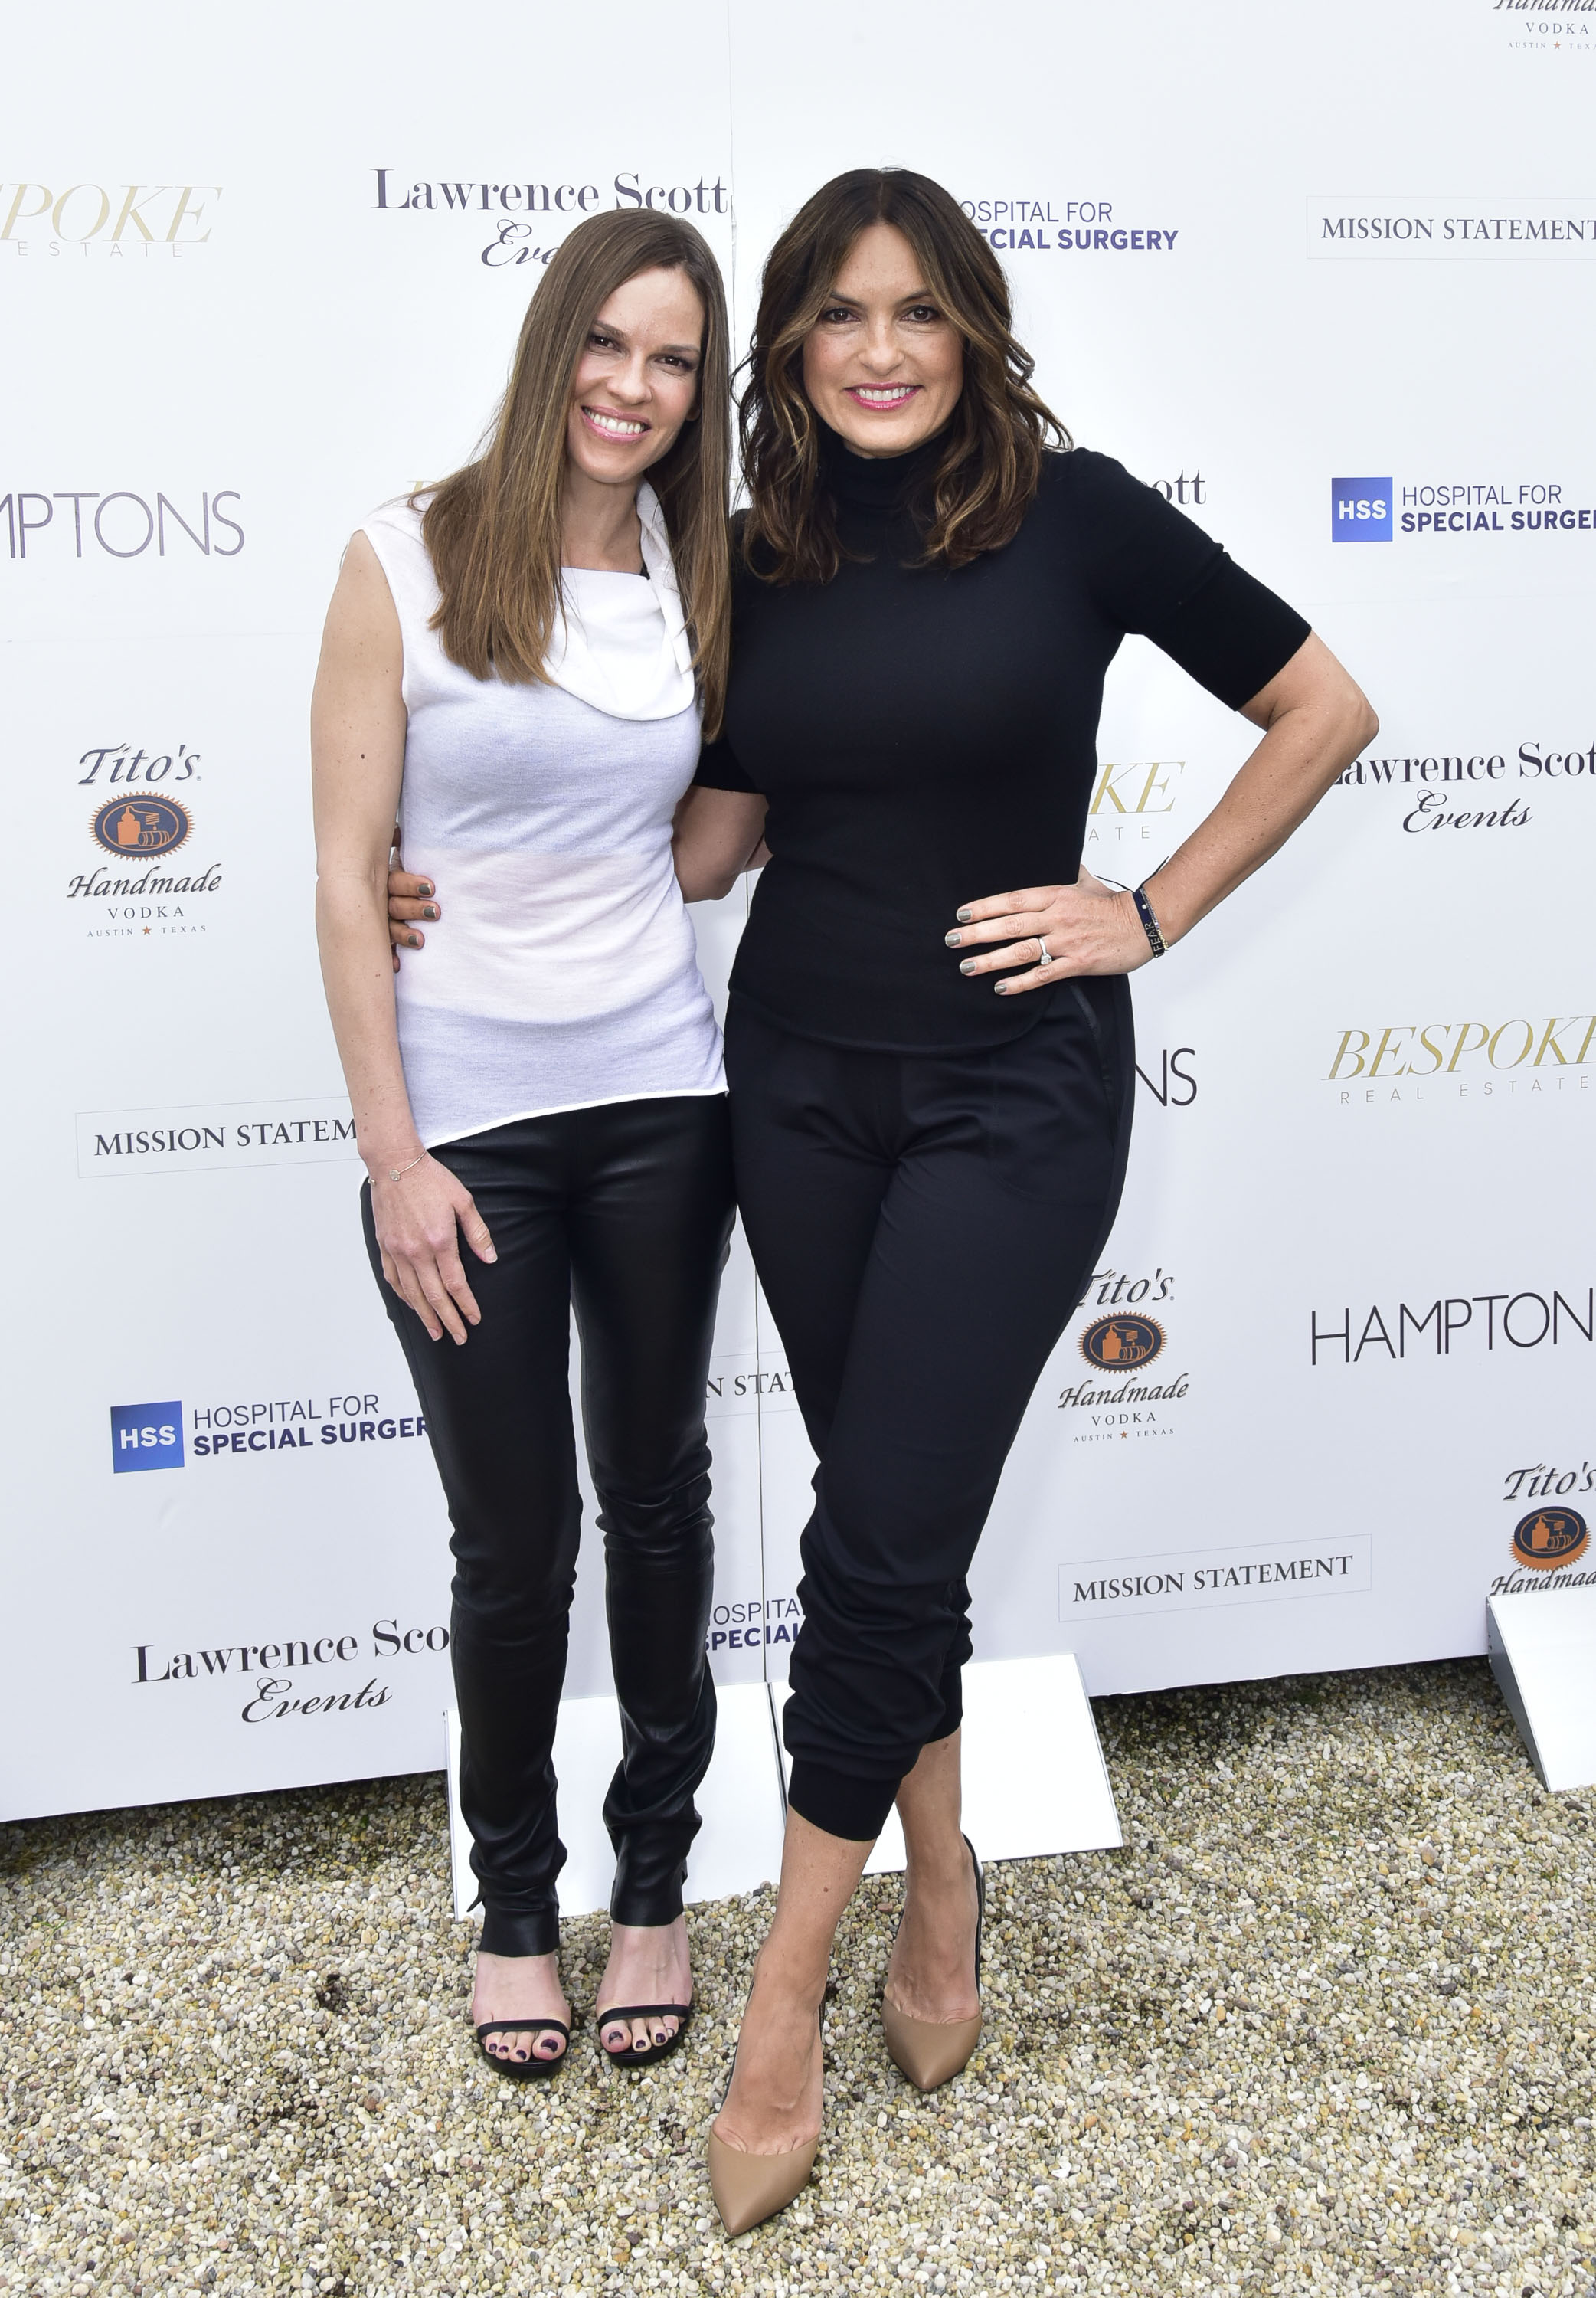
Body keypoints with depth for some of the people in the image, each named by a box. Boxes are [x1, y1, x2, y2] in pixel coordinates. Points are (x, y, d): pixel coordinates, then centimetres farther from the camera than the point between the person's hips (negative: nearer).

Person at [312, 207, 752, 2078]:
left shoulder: (699, 579, 6)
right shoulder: (406, 560, -6)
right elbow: (346, 878, -8)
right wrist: (392, 1155, -11)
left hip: (655, 1101, 3)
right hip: (463, 1118, -3)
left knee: (655, 1494, 13)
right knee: (514, 1539, 6)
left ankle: (654, 1875, 34)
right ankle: (512, 1899, 31)